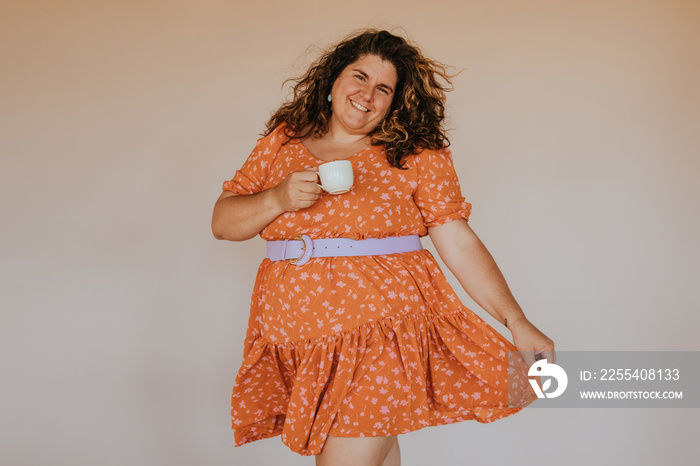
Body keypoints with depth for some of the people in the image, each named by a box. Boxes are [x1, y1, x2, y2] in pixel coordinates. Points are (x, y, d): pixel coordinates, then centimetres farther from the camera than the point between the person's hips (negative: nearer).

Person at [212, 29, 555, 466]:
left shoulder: (417, 154, 2)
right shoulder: (283, 141, 10)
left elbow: (459, 242, -3)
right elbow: (223, 222, 9)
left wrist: (516, 322, -8)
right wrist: (278, 199, -9)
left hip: (380, 334, -3)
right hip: (296, 343, 3)